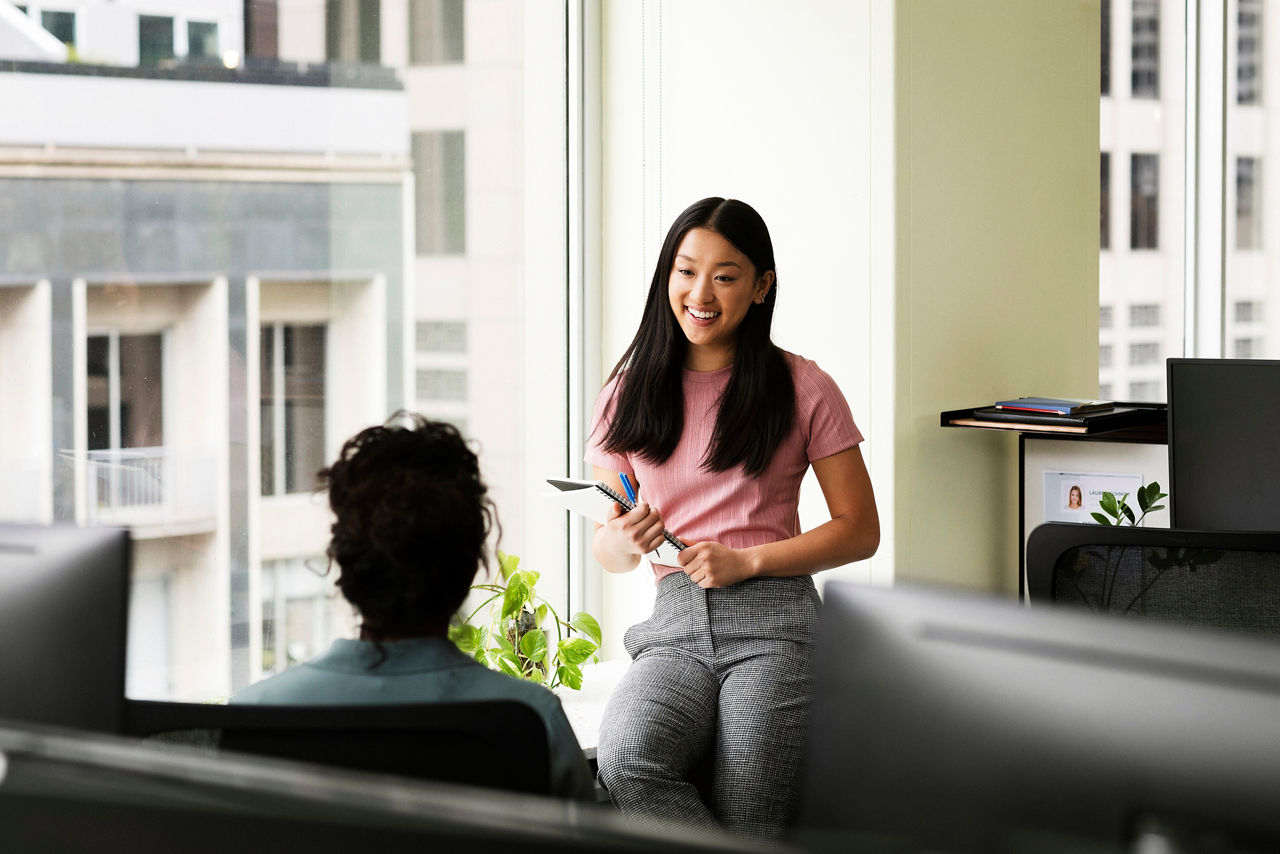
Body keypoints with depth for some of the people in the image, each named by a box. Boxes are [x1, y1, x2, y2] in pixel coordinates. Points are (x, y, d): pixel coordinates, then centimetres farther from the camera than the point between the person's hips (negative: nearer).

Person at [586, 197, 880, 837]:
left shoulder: (802, 389, 8)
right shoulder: (632, 393, 15)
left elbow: (860, 531, 7)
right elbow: (604, 550, 19)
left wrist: (747, 560, -6)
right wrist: (624, 541, -6)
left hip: (773, 621, -2)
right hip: (674, 623, 2)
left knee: (747, 805, -29)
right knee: (627, 761, -32)